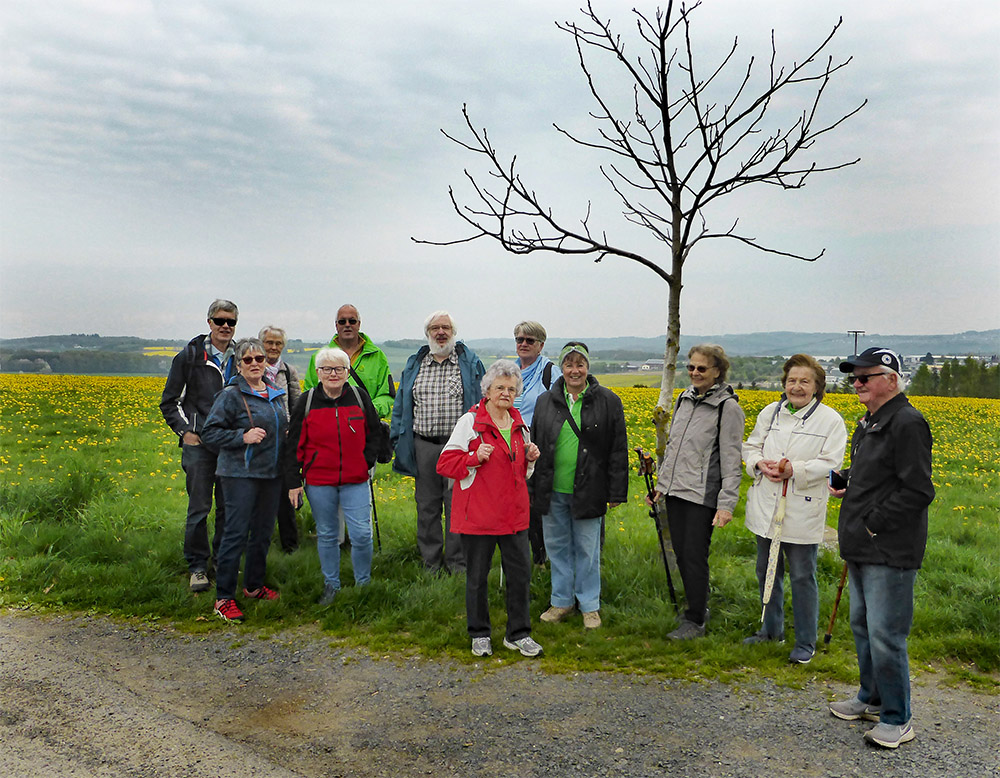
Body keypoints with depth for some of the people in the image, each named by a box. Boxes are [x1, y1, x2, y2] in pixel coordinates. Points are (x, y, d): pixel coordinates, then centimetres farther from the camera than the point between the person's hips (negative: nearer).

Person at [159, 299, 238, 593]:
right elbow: (169, 402, 5)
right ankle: (197, 567, 9)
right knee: (199, 507, -2)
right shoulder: (190, 356, 0)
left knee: (229, 507, 9)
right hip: (199, 443, -3)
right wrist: (184, 431, -7)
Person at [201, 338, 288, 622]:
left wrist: (287, 436, 6)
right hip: (241, 473, -7)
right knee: (236, 533, -7)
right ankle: (224, 598, 2)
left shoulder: (275, 394, 13)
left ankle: (254, 586, 29)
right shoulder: (231, 395, -8)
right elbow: (210, 433, -10)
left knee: (263, 532, 14)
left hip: (271, 473, 7)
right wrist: (243, 437, -21)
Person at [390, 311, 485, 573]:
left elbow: (482, 402, 3)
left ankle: (457, 562, 14)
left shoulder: (470, 362, 5)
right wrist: (398, 440, 8)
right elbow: (401, 405, 15)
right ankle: (431, 561, 22)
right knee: (427, 505, 9)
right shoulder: (414, 364, 12)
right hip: (424, 446, 3)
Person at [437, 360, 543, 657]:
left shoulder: (519, 424, 11)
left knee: (521, 571, 6)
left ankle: (518, 634, 22)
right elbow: (445, 464, -8)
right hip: (478, 515, -4)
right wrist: (474, 458, -23)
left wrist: (530, 459, 1)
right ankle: (479, 634, 26)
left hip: (514, 514, 5)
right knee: (477, 575, 8)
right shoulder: (470, 421, -7)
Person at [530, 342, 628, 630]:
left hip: (588, 491, -3)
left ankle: (590, 605, 22)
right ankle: (562, 601, 27)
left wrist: (617, 492, -5)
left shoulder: (608, 401, -2)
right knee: (556, 545, 12)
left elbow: (618, 450, -2)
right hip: (552, 491, 3)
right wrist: (533, 486, 9)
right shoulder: (546, 401, 6)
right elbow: (535, 444, 12)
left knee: (587, 548, 7)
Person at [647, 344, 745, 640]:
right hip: (675, 491, 7)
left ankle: (695, 621, 12)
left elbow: (731, 460, -11)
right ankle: (699, 605, 31)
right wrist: (661, 482, 19)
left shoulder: (728, 408, -10)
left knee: (694, 556, -2)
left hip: (703, 495, -7)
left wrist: (726, 504, -15)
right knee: (680, 553, 12)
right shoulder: (684, 399, 10)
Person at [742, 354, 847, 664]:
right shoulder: (770, 412, 9)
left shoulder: (830, 420, -5)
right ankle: (772, 629, 34)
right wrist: (760, 463, -10)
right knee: (766, 572, 16)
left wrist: (794, 470, -25)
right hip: (766, 508, 5)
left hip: (802, 513, -5)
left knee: (802, 577, 2)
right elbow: (751, 446, 12)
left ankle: (806, 643, 17)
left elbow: (830, 463, -11)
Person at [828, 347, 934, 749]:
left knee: (885, 635, -3)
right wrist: (843, 481, 10)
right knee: (862, 625, 19)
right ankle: (871, 698, 35)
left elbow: (917, 491, -20)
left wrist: (874, 523, -17)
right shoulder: (869, 422, 14)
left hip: (890, 551, -10)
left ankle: (897, 719, 12)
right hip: (862, 548, 10)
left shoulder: (907, 423, -17)